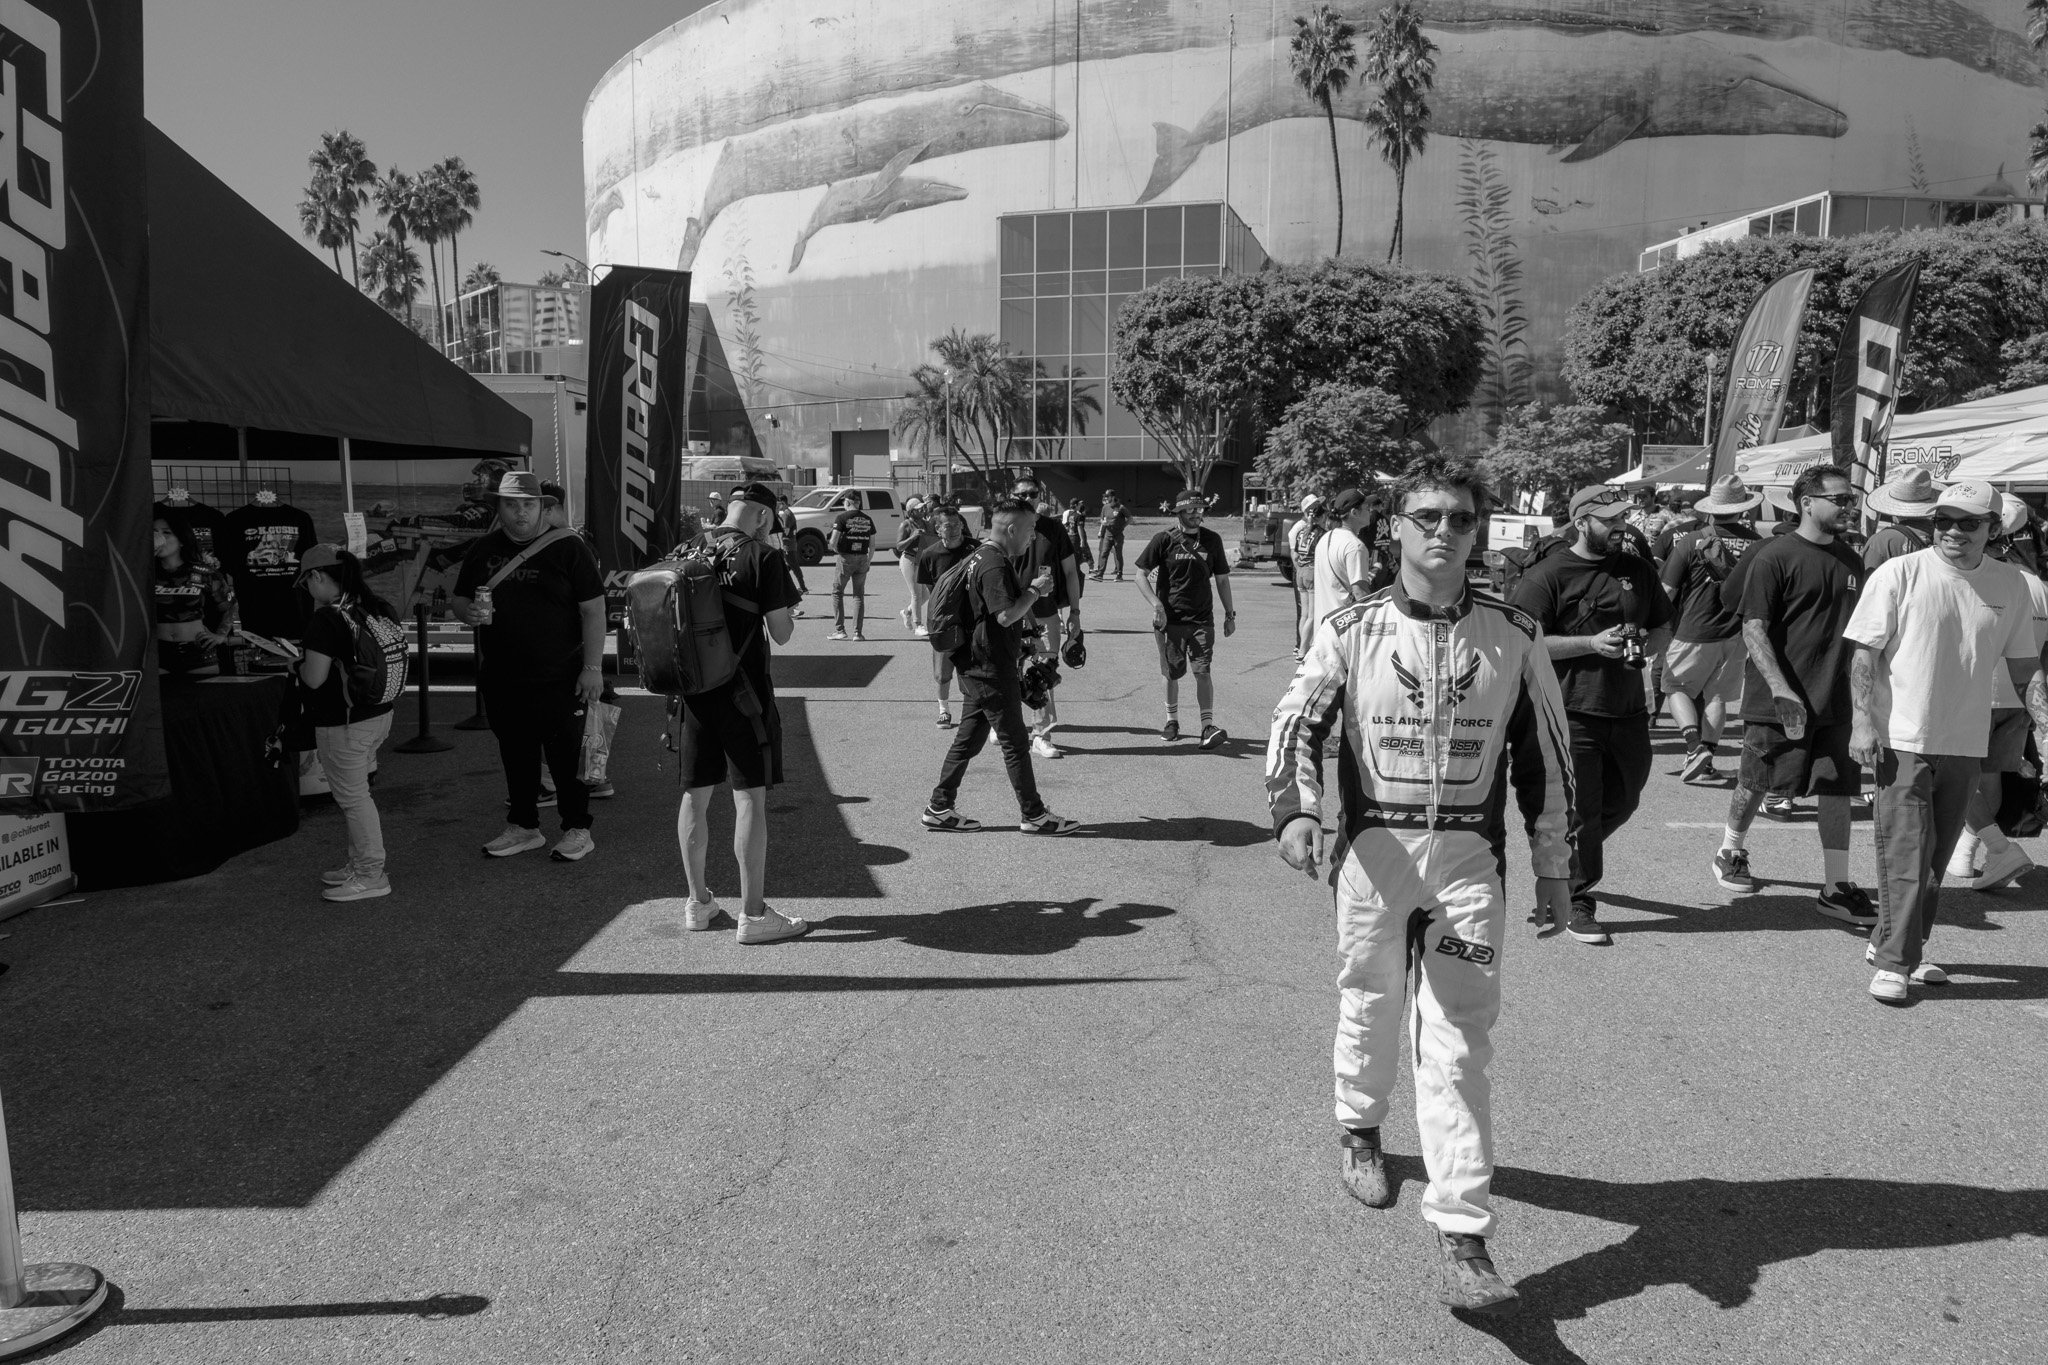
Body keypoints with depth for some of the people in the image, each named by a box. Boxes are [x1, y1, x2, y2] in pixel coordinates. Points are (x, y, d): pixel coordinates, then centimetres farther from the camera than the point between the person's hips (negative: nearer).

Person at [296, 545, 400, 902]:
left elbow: (314, 678, -23)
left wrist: (299, 664, -1)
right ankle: (358, 862, 31)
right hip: (380, 715, 8)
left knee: (352, 797, 3)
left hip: (342, 725, -8)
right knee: (357, 792, 20)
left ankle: (371, 875, 11)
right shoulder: (379, 608, 3)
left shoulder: (325, 621, -21)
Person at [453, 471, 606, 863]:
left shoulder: (568, 547, -6)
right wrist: (469, 613, -7)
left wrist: (592, 668, -13)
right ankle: (523, 826, 28)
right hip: (501, 680, 5)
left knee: (565, 756, 0)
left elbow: (593, 610, -8)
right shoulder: (483, 550, 9)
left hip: (559, 679, -5)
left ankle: (577, 830, 12)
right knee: (516, 756, 14)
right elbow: (459, 602, 18)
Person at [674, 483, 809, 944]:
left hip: (694, 691, 6)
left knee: (695, 795, 13)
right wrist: (786, 609, 9)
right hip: (743, 693, -6)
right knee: (750, 798, -2)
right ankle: (753, 915, 1)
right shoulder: (764, 557, -9)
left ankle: (698, 903, 24)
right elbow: (781, 634, -9)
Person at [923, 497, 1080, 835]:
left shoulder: (983, 556, 14)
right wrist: (1034, 590, -13)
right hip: (992, 669, -10)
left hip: (975, 665, 10)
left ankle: (939, 808, 17)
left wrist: (1033, 588, 8)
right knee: (1015, 742, 0)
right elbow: (1006, 614, -27)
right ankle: (1033, 815, 9)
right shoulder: (994, 564, -19)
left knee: (969, 738, 13)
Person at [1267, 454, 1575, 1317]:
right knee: (1370, 1008, 17)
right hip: (1373, 850, 0)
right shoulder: (1349, 630, -2)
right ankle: (1360, 1127, 46)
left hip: (1469, 857, 0)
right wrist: (1296, 810, -25)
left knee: (1458, 1045, -3)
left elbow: (1545, 758, 8)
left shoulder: (1513, 637, 2)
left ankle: (1462, 1239, 1)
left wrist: (1554, 871, 10)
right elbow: (1297, 722, -6)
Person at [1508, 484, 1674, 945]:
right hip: (1572, 714, -6)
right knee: (1581, 812, -2)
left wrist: (1646, 646, -1)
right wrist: (1592, 643, -17)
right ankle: (1577, 902, 10)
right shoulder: (1547, 576, -6)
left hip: (1629, 712, 6)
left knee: (1621, 803, 16)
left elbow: (1665, 629, 23)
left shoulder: (1639, 570, 13)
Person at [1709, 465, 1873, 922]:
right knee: (1755, 782, 7)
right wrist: (1781, 690, -22)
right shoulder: (1774, 556, -10)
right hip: (1777, 698, -5)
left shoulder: (1850, 560, 11)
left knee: (1838, 788, 3)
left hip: (1835, 698, 6)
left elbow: (1853, 631, 20)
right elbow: (1754, 629, -14)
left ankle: (1836, 888, 9)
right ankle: (1731, 853, 31)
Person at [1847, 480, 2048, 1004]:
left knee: (1935, 857, 13)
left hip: (1966, 744, 5)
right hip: (1903, 739, -4)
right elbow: (1864, 654, -7)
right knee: (1905, 855, -6)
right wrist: (1863, 721, -14)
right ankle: (1893, 962, 2)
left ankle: (1896, 945, 27)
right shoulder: (1898, 574, -7)